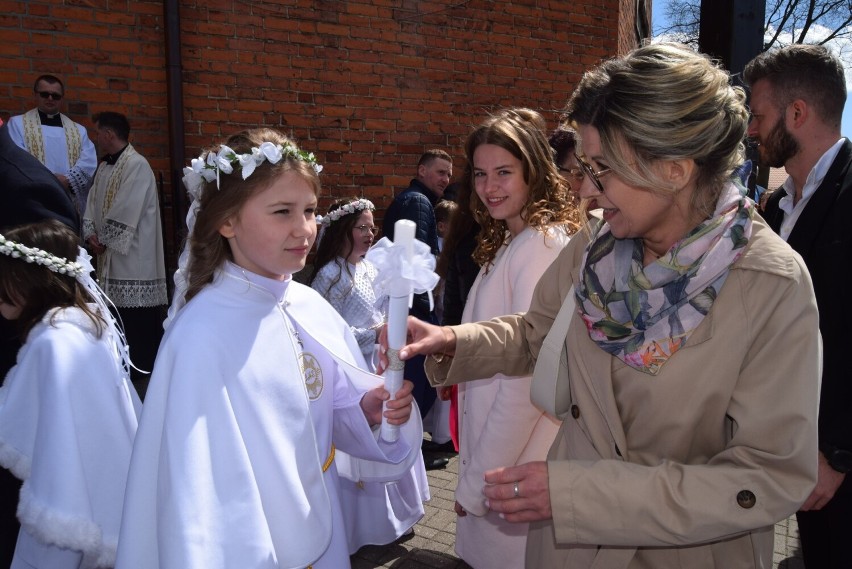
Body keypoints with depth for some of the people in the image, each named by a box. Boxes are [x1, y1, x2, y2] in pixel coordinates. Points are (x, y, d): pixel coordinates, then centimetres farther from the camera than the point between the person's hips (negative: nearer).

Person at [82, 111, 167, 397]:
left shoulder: (137, 165, -12)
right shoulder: (103, 167, 16)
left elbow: (125, 214, -17)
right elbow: (92, 205, 15)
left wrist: (105, 240, -10)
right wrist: (90, 233, -1)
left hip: (133, 256, -9)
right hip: (110, 256, 9)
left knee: (138, 317, -4)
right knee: (118, 312, 12)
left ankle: (143, 371, 5)